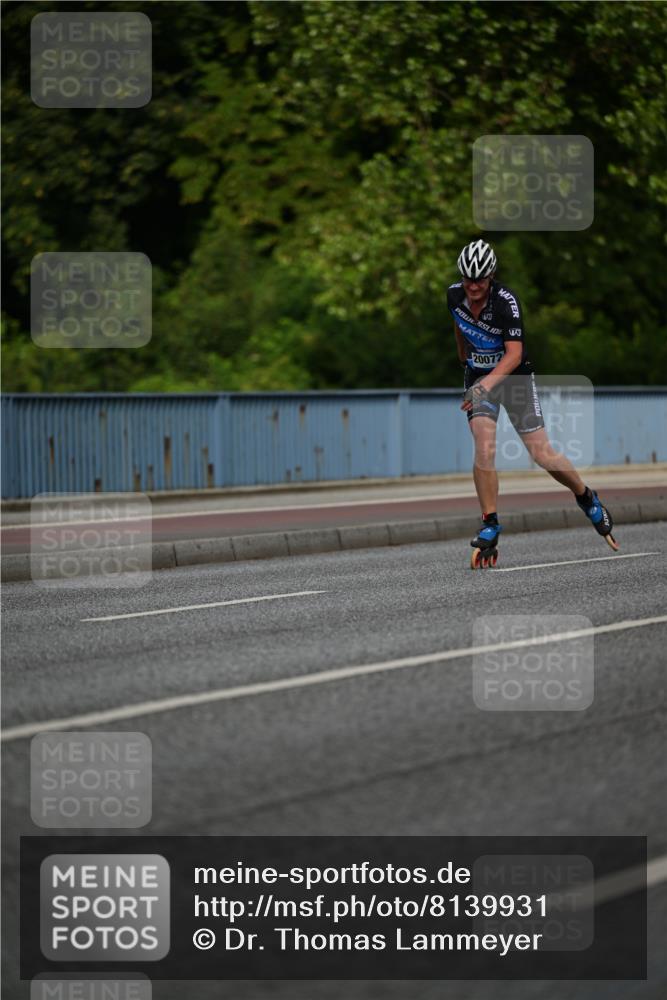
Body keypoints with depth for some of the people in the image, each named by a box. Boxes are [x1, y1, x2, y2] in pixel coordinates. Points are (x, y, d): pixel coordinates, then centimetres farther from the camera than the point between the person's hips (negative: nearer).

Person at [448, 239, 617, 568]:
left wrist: (488, 383, -47)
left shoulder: (506, 301, -26)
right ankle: (490, 526, -9)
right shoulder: (454, 295, -10)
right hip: (478, 380, 3)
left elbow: (514, 354, -33)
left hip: (515, 377, -3)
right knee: (484, 450, -19)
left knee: (542, 455, -2)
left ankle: (587, 498, 25)